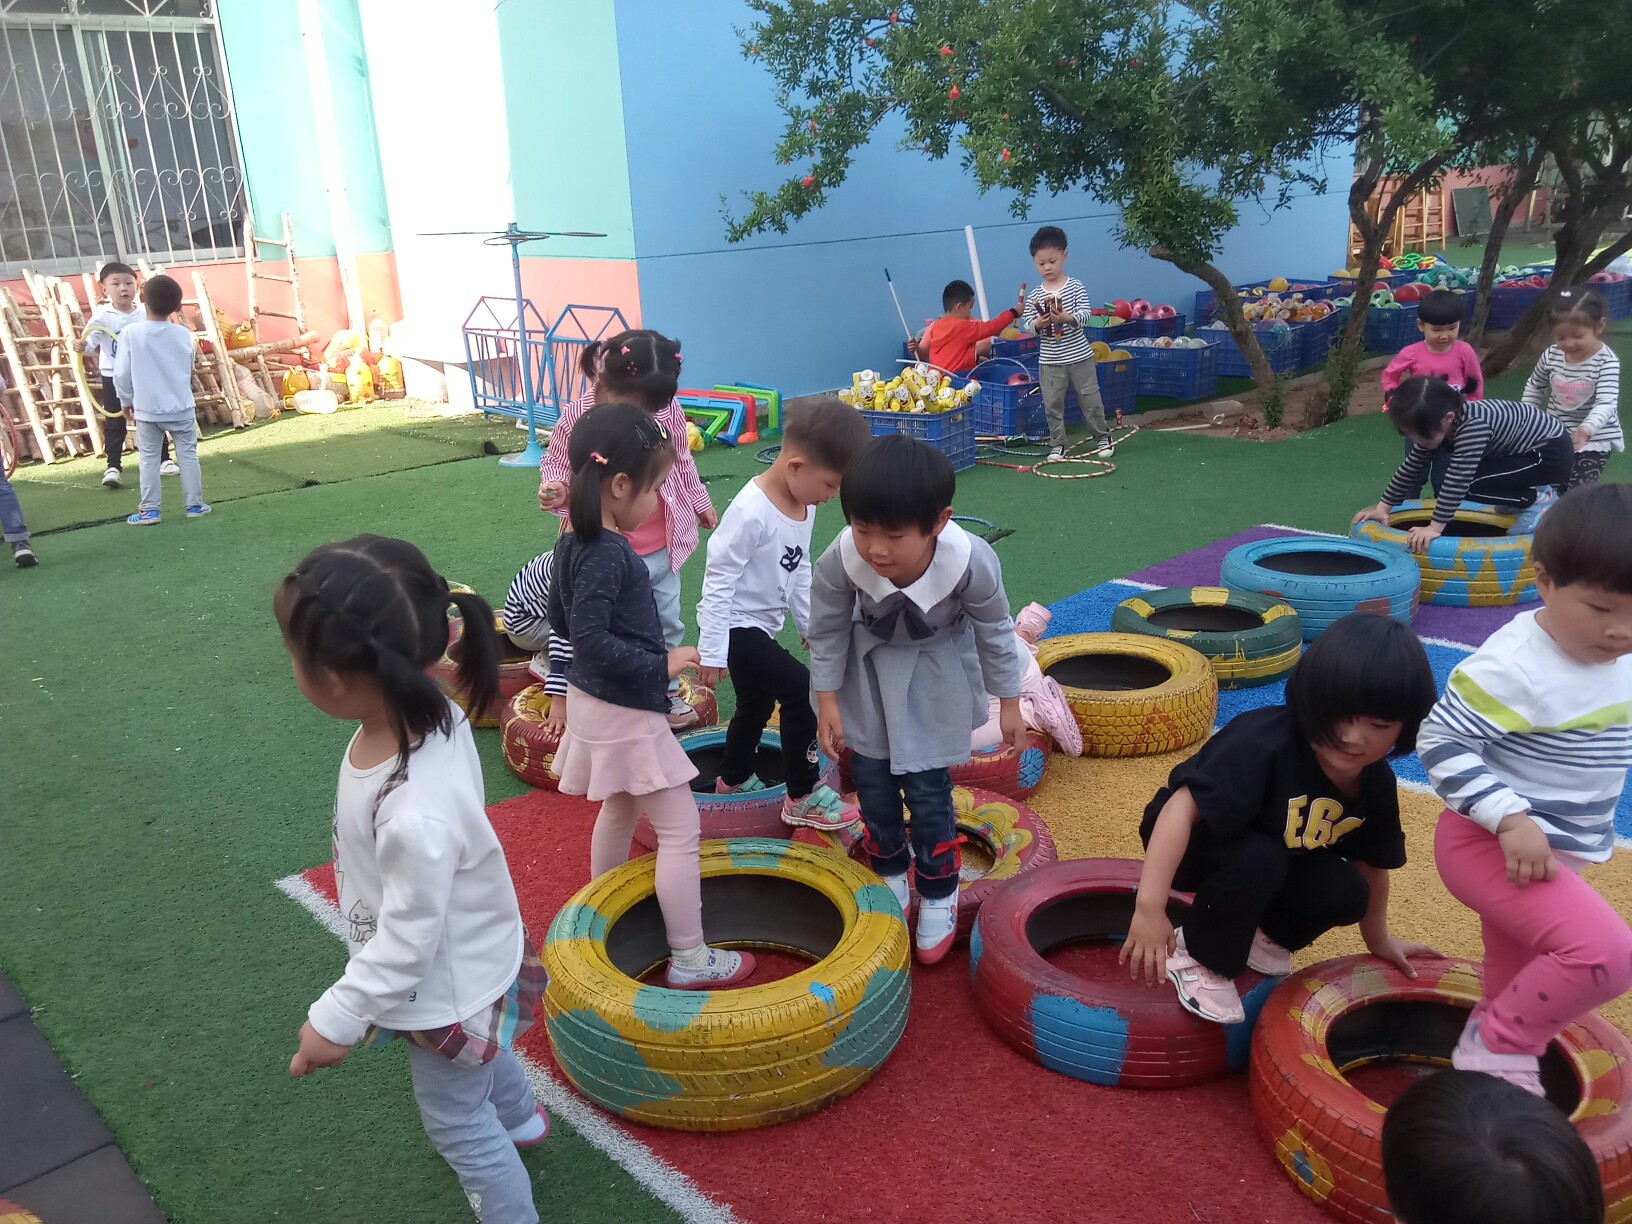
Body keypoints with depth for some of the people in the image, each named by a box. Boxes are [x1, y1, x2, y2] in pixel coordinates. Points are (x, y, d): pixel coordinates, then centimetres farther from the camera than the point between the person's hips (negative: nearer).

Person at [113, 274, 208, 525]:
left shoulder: (130, 332, -11)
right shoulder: (183, 334, -5)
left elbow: (122, 373, -5)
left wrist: (127, 400, 10)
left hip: (147, 409, -1)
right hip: (181, 407, 1)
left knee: (149, 459, 7)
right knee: (188, 455, 10)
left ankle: (149, 510, 7)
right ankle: (194, 504, 13)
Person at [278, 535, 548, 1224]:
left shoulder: (416, 815, -45)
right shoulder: (428, 714, -21)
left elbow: (407, 941, -30)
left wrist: (335, 1021, -17)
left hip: (447, 991, -8)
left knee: (455, 1121, 20)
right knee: (479, 1056, 37)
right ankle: (518, 1118, 67)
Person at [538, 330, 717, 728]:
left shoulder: (667, 411, -9)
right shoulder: (577, 418, -18)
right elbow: (555, 463, -4)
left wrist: (700, 502, 20)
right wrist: (554, 489, -26)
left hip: (662, 548, 4)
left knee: (668, 624, 19)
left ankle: (666, 692, 40)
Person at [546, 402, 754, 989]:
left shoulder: (573, 542, 3)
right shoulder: (608, 556, -26)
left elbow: (560, 619, 14)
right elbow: (590, 639, -30)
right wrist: (661, 662, -24)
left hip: (593, 700, 10)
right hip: (626, 714, -10)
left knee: (620, 810, 28)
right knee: (679, 830, -1)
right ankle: (690, 959, 8)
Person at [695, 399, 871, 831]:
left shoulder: (803, 506, -1)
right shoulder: (751, 512, -28)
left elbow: (800, 572, 14)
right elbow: (718, 581, -24)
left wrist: (810, 623, 20)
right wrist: (712, 651, -21)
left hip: (763, 625, 9)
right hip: (737, 626, -9)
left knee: (757, 703, 22)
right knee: (800, 689, -14)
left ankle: (733, 779, 45)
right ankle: (802, 795, -1)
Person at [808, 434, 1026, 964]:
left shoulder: (972, 563, -35)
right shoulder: (839, 562, -34)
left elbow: (994, 632, -15)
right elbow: (827, 631, -13)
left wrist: (1009, 703, -4)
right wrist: (828, 700, -8)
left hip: (936, 676, -2)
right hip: (869, 667, 2)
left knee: (927, 790, 0)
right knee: (872, 782, 9)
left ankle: (938, 894, 23)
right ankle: (891, 872, 36)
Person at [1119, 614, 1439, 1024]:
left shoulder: (1376, 782, -13)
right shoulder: (1263, 745, -37)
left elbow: (1371, 860, 5)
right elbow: (1182, 808, -42)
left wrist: (1378, 938, 17)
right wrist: (1149, 906, -47)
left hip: (1279, 858, 6)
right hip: (1195, 843, -6)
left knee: (1345, 893, -18)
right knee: (1258, 858, -36)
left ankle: (1257, 930, 12)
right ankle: (1199, 956, -11)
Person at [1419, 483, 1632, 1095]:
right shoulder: (1513, 667, -25)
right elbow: (1441, 740, -24)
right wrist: (1511, 819, -31)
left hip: (1556, 850, 9)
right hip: (1492, 844, -9)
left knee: (1520, 980, 20)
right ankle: (1495, 1051, -4)